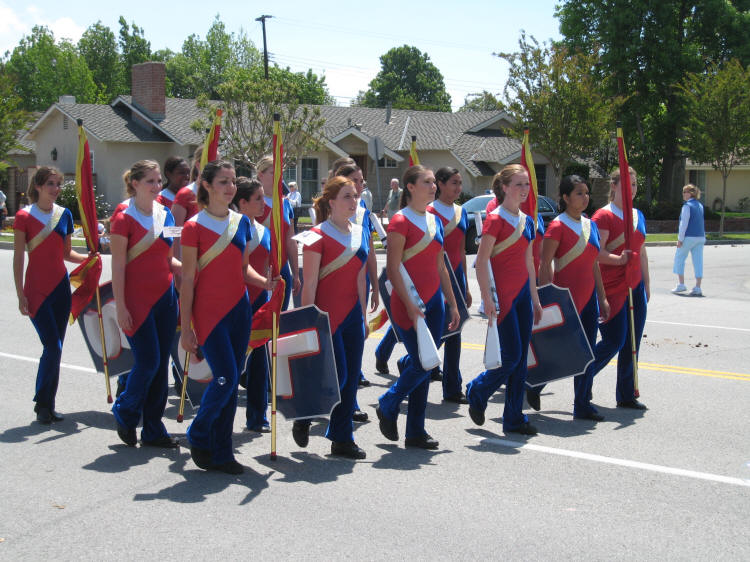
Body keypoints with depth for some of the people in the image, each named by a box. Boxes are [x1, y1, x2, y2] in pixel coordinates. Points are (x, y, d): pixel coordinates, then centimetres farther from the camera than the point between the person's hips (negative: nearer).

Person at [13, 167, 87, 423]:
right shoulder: (24, 216, -6)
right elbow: (18, 258, -6)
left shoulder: (64, 215, 7)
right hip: (36, 289, -5)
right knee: (53, 347, -11)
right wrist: (21, 295, -11)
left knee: (54, 349, 7)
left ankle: (48, 405, 16)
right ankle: (42, 403, 5)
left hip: (61, 287, 5)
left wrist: (88, 258, -3)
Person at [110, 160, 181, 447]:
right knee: (148, 361, -8)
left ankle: (153, 429, 16)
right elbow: (118, 265, -10)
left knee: (162, 363, 7)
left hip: (165, 297, 6)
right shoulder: (124, 218, -8)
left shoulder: (165, 214, 10)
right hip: (137, 299, -6)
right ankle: (125, 414, 18)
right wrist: (120, 306, -14)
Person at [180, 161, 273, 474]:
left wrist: (264, 282, -4)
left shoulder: (242, 222, 8)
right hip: (208, 312, -6)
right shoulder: (194, 227, -8)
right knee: (226, 378, -12)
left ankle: (221, 453, 17)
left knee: (231, 382, 7)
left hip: (239, 309, 6)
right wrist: (185, 328, -9)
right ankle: (198, 437, 13)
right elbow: (187, 280, -8)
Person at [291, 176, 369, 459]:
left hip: (352, 316, 7)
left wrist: (363, 316, 15)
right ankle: (303, 419, 19)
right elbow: (310, 284, -12)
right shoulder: (319, 235, -10)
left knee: (351, 379, 7)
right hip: (326, 316, -7)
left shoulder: (361, 233, 10)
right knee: (337, 376, -8)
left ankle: (342, 440, 17)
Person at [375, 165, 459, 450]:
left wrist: (452, 303, 15)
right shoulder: (400, 221, -10)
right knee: (421, 365, -9)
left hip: (433, 301, 7)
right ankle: (387, 407, 18)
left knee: (425, 366, 7)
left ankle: (416, 432, 15)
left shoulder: (435, 221, 13)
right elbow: (393, 269, -14)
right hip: (408, 303, -7)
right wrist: (410, 306, -19)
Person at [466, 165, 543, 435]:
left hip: (523, 292, 8)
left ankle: (514, 418, 14)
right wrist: (487, 298, -19)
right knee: (511, 355, -8)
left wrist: (535, 297, 18)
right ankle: (477, 392, 17)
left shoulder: (527, 221, 13)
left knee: (521, 358, 6)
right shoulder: (495, 219, -10)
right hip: (502, 294, -7)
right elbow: (481, 261, -14)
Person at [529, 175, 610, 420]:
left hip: (588, 297, 7)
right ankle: (533, 386, 24)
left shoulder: (590, 225, 11)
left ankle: (583, 405, 13)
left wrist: (602, 297, 15)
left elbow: (594, 263, 17)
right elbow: (544, 266, -13)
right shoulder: (557, 226, -11)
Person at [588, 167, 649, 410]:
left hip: (635, 287, 7)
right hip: (612, 287, -7)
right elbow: (597, 253, -15)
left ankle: (626, 395, 15)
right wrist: (620, 259, -28)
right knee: (614, 341, -8)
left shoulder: (638, 216, 15)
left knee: (632, 344, 7)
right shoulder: (603, 216, -9)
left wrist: (646, 285, 18)